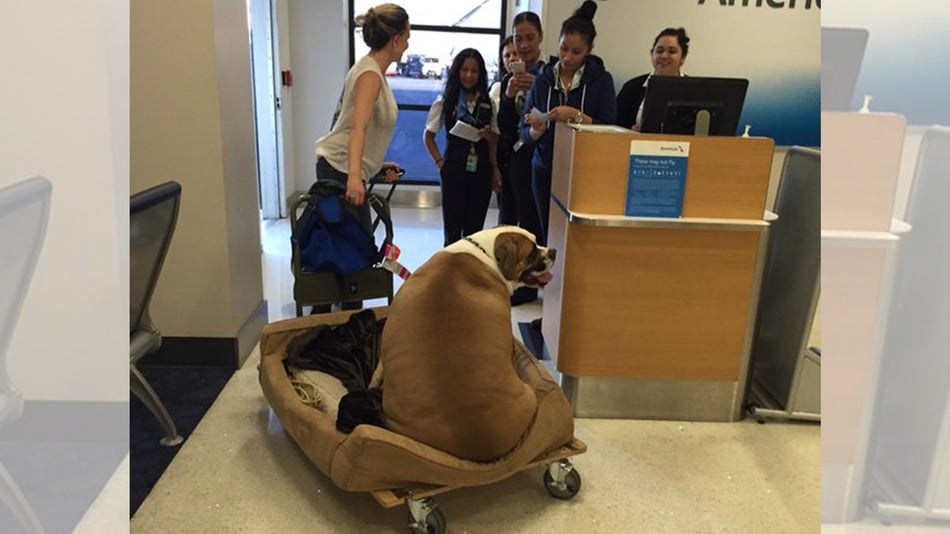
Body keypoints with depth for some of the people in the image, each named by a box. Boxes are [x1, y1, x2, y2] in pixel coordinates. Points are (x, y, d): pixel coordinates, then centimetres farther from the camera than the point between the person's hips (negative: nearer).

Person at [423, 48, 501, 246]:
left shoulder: (488, 103, 6)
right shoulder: (445, 101, 0)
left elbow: (494, 140, 11)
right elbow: (429, 136, 5)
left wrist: (488, 135, -10)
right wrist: (439, 161, -4)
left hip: (481, 170, 2)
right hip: (454, 170, -2)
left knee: (475, 228, 9)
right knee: (453, 228, 4)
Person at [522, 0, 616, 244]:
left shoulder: (601, 79, -1)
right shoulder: (542, 80, 4)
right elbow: (525, 134, 4)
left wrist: (577, 116, -20)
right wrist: (537, 130, -17)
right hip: (545, 172, 2)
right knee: (549, 235, 4)